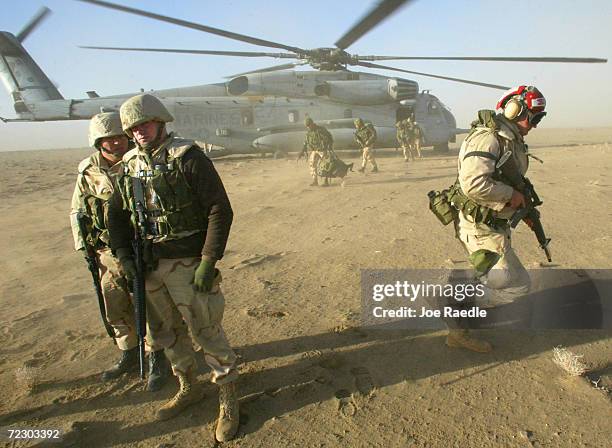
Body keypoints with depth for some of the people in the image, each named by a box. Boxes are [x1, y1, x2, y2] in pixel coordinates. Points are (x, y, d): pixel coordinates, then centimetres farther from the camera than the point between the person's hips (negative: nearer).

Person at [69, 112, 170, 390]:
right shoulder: (88, 171, 2)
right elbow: (77, 211, 13)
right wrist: (84, 247, 6)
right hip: (108, 252, 4)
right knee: (115, 310, 15)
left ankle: (156, 360, 22)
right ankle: (129, 355, 36)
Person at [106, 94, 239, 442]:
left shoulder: (188, 157, -13)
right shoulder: (131, 165, 6)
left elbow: (221, 210, -17)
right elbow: (117, 213, 16)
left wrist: (209, 262, -20)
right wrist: (123, 254, 4)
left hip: (187, 265, -6)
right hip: (150, 266, 7)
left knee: (207, 332, 2)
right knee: (167, 332, 18)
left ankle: (229, 399, 22)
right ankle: (189, 388, 41)